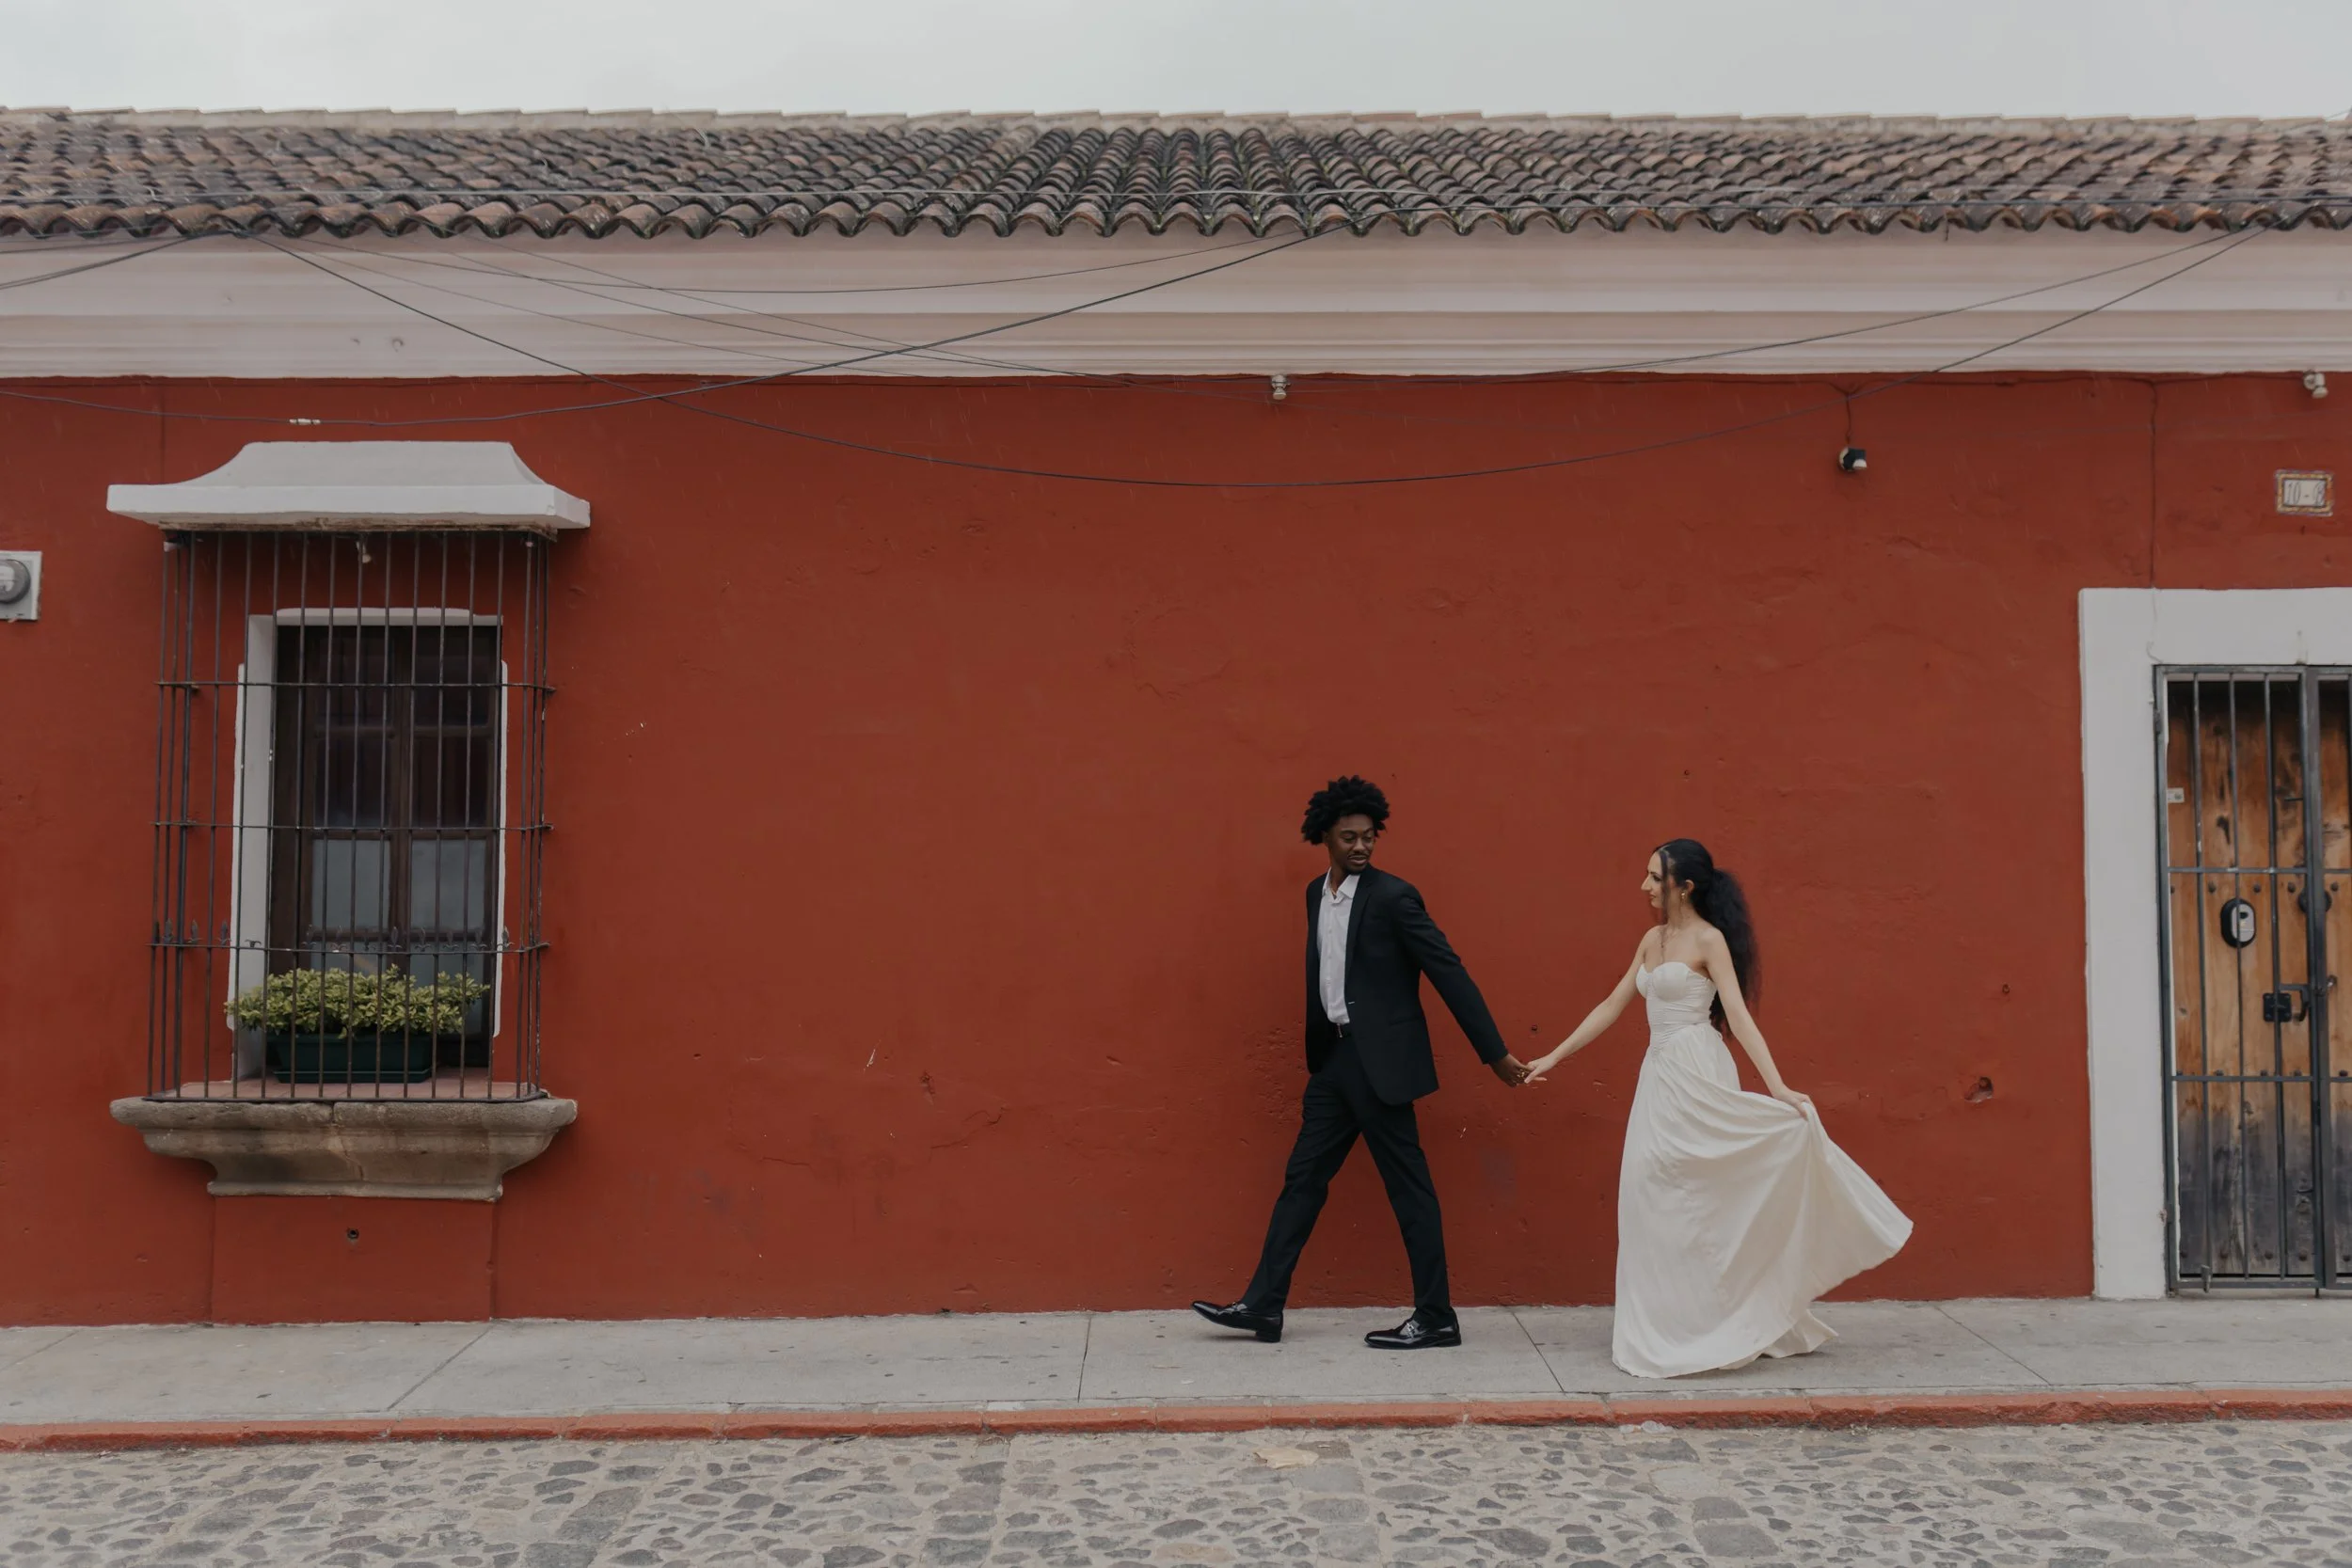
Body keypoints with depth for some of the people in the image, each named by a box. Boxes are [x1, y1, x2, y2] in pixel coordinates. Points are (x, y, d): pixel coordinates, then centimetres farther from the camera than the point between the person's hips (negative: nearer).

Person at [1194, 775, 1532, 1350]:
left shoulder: (1393, 897, -12)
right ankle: (1262, 1306, 16)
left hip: (1379, 1060, -7)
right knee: (1303, 1177, 10)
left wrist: (1495, 1053, -13)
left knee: (1409, 1187, 0)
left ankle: (1436, 1318, 11)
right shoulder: (1316, 894, 10)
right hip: (1335, 1056, 7)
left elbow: (1450, 973, -12)